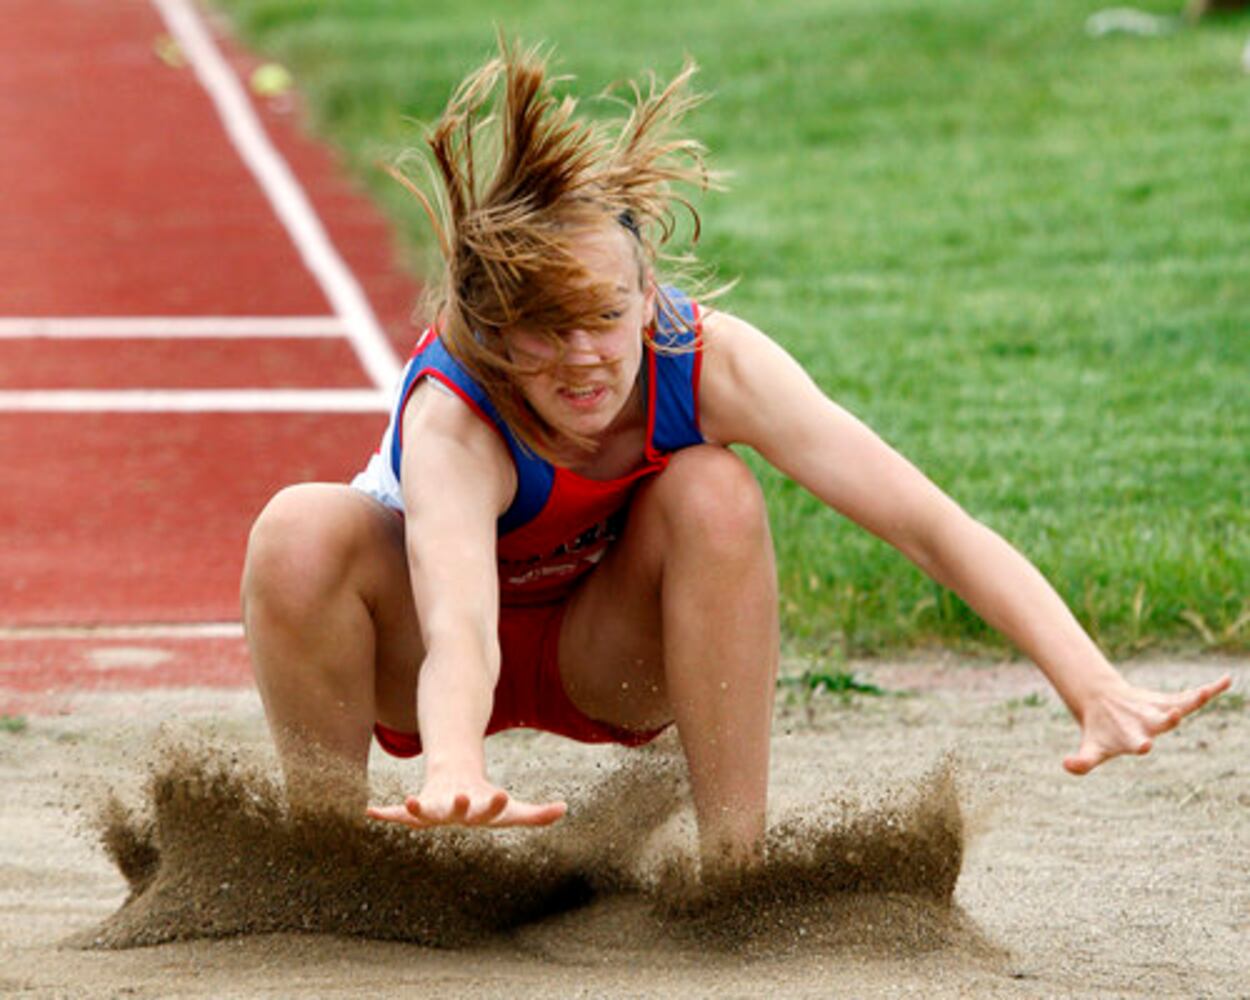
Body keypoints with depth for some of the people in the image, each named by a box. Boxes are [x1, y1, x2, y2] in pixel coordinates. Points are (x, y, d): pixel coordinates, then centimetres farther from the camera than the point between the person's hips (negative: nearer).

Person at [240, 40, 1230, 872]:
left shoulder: (710, 362, -30)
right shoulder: (452, 422, -39)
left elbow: (925, 521, -36)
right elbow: (458, 630, -57)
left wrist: (1096, 690, -47)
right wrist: (455, 773, -81)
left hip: (608, 653, 2)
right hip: (428, 664, -2)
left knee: (714, 496, -31)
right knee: (302, 533, -35)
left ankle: (739, 868, -19)